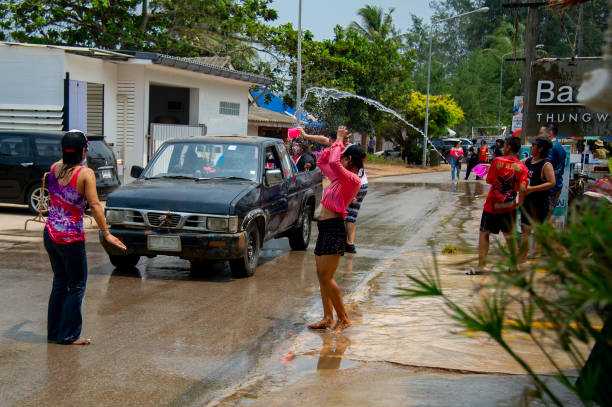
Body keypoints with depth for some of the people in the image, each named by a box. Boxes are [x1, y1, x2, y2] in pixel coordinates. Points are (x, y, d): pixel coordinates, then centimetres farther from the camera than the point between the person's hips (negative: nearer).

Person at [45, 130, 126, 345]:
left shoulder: (54, 168, 1)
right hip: (71, 237, -6)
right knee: (76, 286, 6)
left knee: (60, 283, 18)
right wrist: (106, 234, -16)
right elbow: (94, 205, -18)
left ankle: (54, 331, 24)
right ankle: (69, 334, 8)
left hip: (50, 234, 6)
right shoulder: (86, 174, -14)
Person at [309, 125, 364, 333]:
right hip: (325, 229, 10)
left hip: (334, 230, -10)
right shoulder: (341, 178, 15)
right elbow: (322, 162, 28)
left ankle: (344, 318, 1)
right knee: (321, 275, 11)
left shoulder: (353, 180, -13)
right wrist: (336, 143, 17)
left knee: (326, 277, -10)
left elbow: (333, 163, -28)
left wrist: (339, 142, -13)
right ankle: (328, 318, 16)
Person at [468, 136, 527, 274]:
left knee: (484, 233, 6)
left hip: (492, 205, -3)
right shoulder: (522, 167, -3)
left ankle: (482, 265, 0)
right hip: (509, 207, 3)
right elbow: (522, 188, -11)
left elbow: (489, 180, 1)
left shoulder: (497, 161, -8)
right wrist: (520, 202, 5)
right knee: (509, 235, 15)